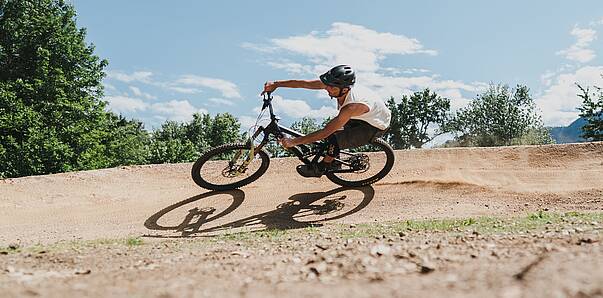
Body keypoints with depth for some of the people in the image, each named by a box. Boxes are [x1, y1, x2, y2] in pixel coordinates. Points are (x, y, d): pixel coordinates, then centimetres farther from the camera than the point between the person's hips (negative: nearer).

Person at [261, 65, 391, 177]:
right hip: (367, 116, 8)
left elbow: (324, 132, -38)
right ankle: (334, 163, 24)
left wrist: (293, 142, -33)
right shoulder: (335, 84, -21)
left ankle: (321, 168, 6)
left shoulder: (352, 107, -40)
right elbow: (304, 83, -17)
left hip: (378, 127, -8)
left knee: (334, 139, -21)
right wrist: (276, 84, -20)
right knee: (331, 130, 3)